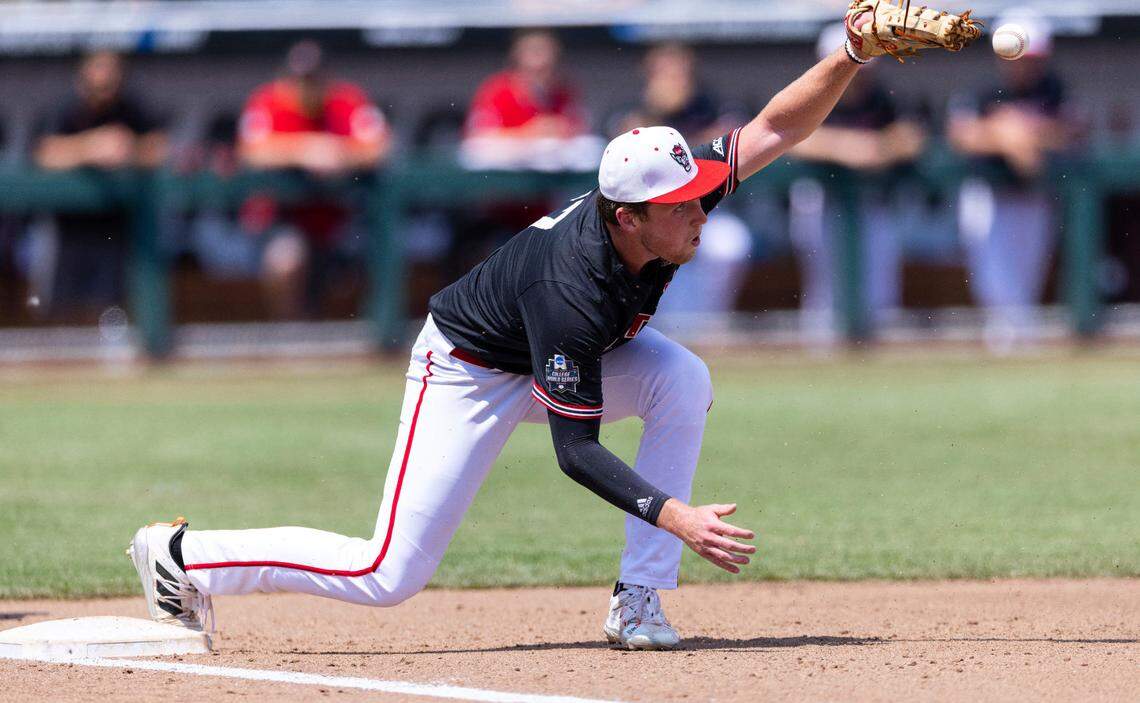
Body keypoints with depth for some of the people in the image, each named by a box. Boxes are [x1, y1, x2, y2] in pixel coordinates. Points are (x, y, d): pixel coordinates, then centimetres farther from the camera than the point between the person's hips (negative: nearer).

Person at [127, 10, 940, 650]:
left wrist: (846, 62, -36)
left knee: (684, 379, -21)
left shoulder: (670, 192, -23)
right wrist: (676, 517, -44)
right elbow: (576, 449, -35)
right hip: (469, 369, -7)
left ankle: (640, 600, -14)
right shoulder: (571, 291, -40)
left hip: (572, 358, 7)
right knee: (389, 576, -11)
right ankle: (183, 554, 6)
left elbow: (775, 129, -18)